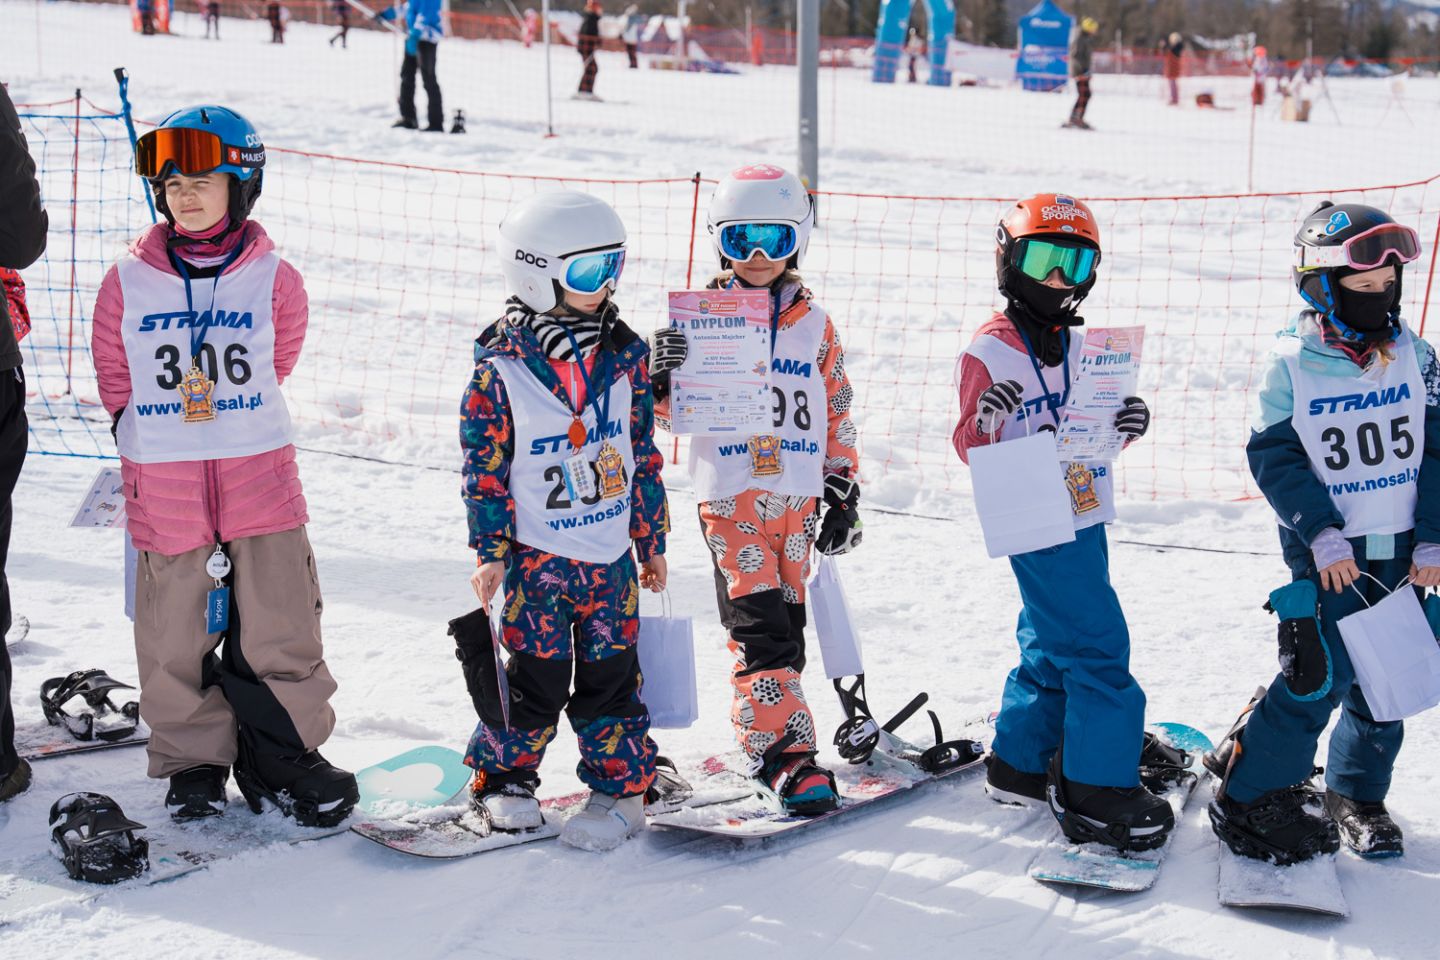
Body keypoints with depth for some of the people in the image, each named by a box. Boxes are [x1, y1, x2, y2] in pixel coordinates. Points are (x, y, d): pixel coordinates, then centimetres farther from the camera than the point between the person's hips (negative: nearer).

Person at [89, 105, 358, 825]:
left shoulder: (273, 280, 0)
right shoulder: (127, 282, 1)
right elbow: (113, 374, 12)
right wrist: (158, 431, 10)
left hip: (260, 478, 0)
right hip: (163, 489, 0)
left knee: (280, 630, 4)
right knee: (177, 638, 6)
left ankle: (284, 758, 20)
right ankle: (193, 762, 23)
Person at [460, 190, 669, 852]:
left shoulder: (624, 353, 4)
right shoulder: (501, 365, -8)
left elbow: (643, 451, 11)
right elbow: (485, 463, -5)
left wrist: (653, 541, 13)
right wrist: (490, 550, -9)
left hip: (611, 554, 3)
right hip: (538, 553, -3)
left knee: (611, 674, 7)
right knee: (536, 676, 2)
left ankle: (620, 789, 19)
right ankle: (503, 779, 20)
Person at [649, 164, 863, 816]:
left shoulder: (815, 326, 10)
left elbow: (838, 415, 15)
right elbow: (670, 411, 3)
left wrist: (843, 495, 12)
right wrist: (661, 377, -19)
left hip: (798, 497, 4)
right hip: (730, 494, -4)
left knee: (786, 622, 8)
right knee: (761, 627, -12)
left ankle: (760, 727, 22)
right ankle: (781, 753, -11)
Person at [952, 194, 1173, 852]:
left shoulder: (1083, 348, 12)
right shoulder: (990, 351, -10)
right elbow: (972, 451, -9)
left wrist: (1128, 424, -2)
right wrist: (986, 421, -30)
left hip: (1085, 519, 8)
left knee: (1052, 645, 16)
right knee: (1097, 647, -9)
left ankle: (1020, 765, 29)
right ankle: (1097, 792, -2)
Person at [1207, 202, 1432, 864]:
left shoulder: (1415, 356, 3)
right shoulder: (1292, 366, -7)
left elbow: (1434, 452, 4)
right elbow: (1274, 456, -7)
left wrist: (1430, 540, -3)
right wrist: (1321, 534, -16)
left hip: (1400, 553, 4)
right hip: (1329, 554, -4)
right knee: (1323, 675, -10)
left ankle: (1358, 793, 29)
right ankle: (1247, 797, 2)